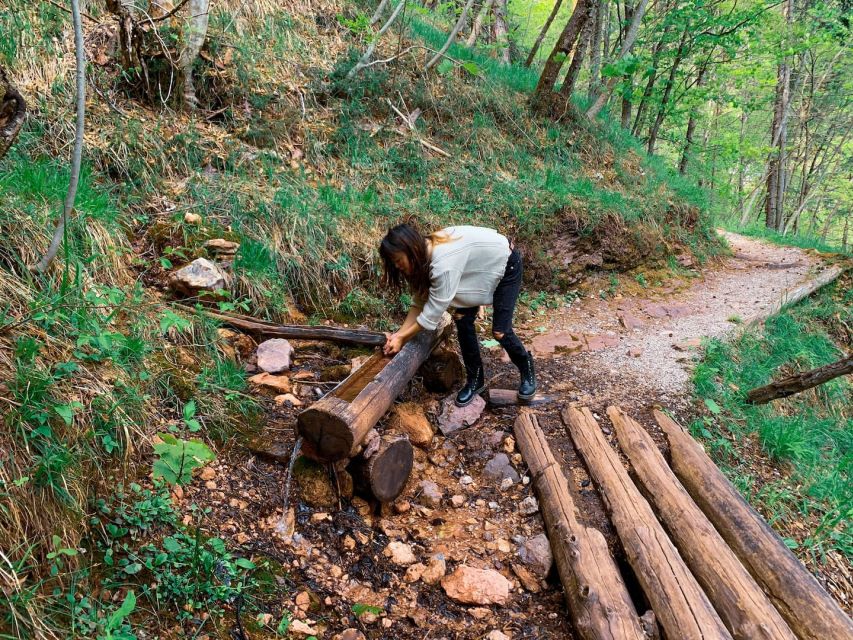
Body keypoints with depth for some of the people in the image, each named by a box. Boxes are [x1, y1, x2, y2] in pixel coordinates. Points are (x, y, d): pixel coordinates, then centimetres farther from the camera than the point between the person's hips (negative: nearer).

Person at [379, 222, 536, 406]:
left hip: (505, 263, -7)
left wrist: (402, 339, -23)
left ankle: (527, 369, 21)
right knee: (463, 320, -2)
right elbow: (420, 303, -9)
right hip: (479, 267, 8)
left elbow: (432, 312, -33)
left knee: (500, 331, -8)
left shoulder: (444, 264, -41)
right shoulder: (423, 256, -14)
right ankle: (475, 379, 15)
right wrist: (398, 334, -19)